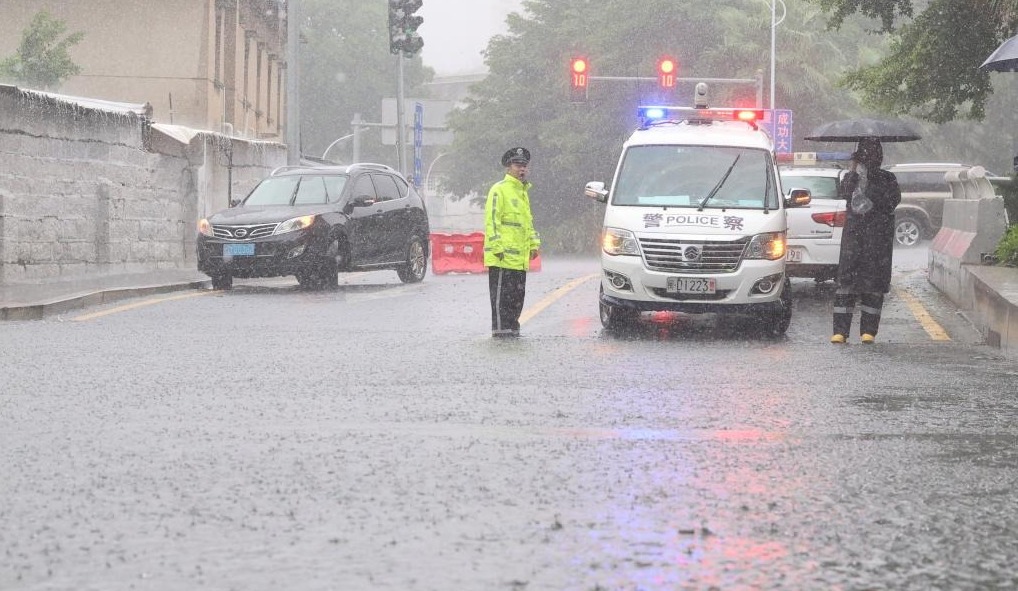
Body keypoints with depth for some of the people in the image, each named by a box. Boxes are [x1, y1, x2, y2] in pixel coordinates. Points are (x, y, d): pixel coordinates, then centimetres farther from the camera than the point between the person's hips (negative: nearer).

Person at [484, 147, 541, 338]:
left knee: (517, 294, 11)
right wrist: (497, 247, -19)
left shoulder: (523, 191, 21)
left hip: (520, 257, 9)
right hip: (503, 257, -9)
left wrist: (534, 243, 19)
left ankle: (512, 326, 18)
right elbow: (491, 220, -14)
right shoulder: (499, 190, -8)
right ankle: (500, 329, -5)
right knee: (501, 294, -6)